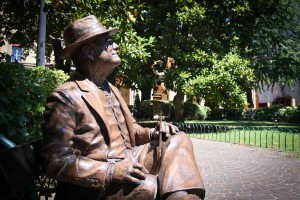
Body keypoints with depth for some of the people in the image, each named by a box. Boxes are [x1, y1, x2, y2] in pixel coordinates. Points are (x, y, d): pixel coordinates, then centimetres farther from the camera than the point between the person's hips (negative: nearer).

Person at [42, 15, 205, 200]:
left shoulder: (110, 89, 16)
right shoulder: (64, 97, -12)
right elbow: (56, 162, -16)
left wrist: (153, 134, 0)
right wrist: (110, 171, -23)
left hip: (129, 161, 8)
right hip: (99, 184, -8)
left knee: (177, 140, -5)